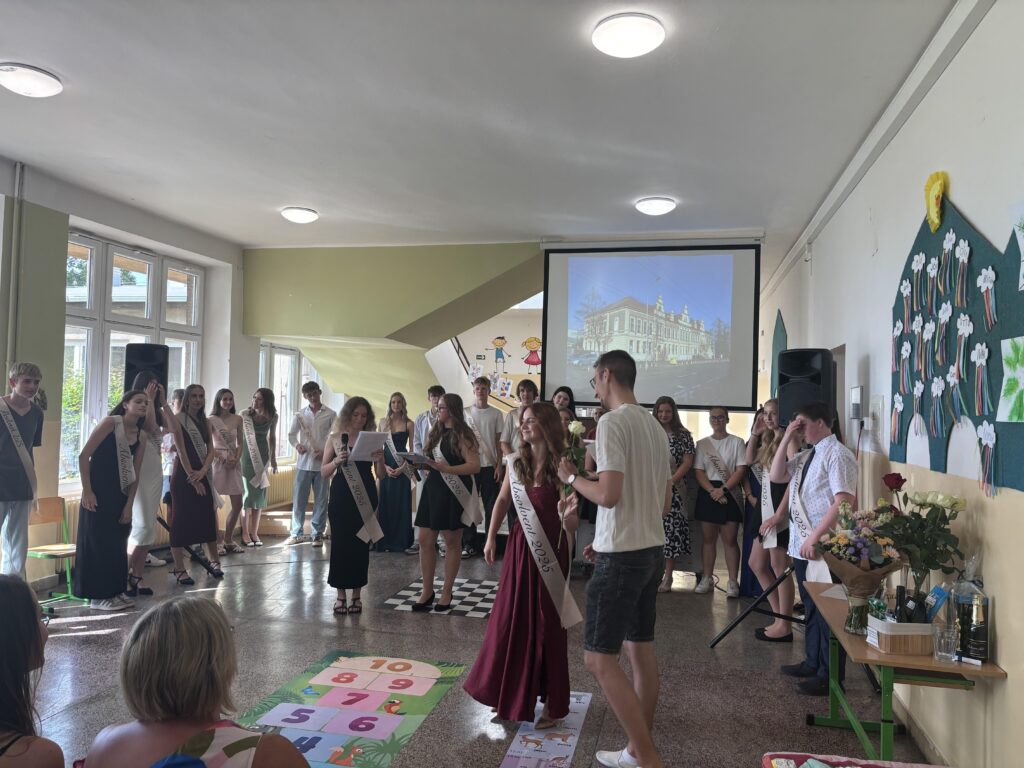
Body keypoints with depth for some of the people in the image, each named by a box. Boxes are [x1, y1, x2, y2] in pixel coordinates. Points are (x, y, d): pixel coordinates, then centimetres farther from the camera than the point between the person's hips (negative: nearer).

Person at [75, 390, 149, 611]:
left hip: (120, 495, 7)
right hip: (98, 493, -7)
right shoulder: (110, 423, -11)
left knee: (118, 544, 11)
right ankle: (99, 596, 7)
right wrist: (87, 491, -16)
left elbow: (134, 474, 8)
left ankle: (115, 591, 21)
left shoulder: (141, 436, 7)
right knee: (99, 542, -1)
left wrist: (129, 505, 3)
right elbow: (83, 456, -13)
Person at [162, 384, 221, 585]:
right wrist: (191, 476, -15)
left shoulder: (205, 422, 12)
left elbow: (211, 451, 4)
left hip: (203, 476, 6)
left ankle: (214, 561, 23)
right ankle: (179, 569, 3)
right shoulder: (178, 419, -6)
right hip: (183, 476, -6)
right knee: (181, 521, -2)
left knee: (208, 518, 10)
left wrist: (202, 472, -12)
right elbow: (181, 450, -12)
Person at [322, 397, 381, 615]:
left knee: (361, 546, 5)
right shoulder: (335, 438, 3)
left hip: (365, 498, 1)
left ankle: (356, 595, 17)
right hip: (341, 497, -1)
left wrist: (379, 460, -16)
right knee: (340, 545, 2)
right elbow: (324, 472, 2)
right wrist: (337, 461, -16)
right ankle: (341, 595, 14)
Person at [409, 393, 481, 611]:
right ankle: (427, 591, 16)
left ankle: (446, 593, 15)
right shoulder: (436, 433, 14)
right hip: (432, 489, 7)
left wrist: (447, 469, -26)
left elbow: (475, 466, -17)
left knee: (452, 542, 5)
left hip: (453, 493, -7)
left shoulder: (462, 435, -8)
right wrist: (419, 463, -2)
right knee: (425, 540, 5)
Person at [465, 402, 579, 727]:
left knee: (546, 625, 6)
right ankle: (511, 694, 32)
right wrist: (491, 538, 9)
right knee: (510, 621, 13)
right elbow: (503, 500, 14)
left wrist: (568, 514, -37)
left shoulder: (561, 465, -14)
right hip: (519, 548, 5)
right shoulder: (518, 461, 1)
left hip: (549, 551, -5)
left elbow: (572, 526, -15)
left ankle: (553, 704, 23)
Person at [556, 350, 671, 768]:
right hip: (651, 550, 9)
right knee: (641, 648, 16)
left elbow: (609, 494, -24)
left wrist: (571, 477, -4)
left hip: (622, 556, -9)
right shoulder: (656, 427, 11)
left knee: (599, 657, -1)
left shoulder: (612, 423, -16)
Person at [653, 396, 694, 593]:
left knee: (671, 530, -4)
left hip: (672, 489, -2)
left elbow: (687, 462, -1)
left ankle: (668, 577, 3)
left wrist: (670, 481, -10)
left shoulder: (683, 435, 4)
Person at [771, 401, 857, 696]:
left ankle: (829, 676, 12)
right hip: (801, 545, 9)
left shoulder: (837, 454, -14)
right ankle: (813, 663, 33)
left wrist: (815, 537, -22)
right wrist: (786, 439, 4)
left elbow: (843, 502, -21)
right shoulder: (806, 455, 14)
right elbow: (776, 476, 12)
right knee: (810, 608, 19)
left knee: (828, 612, 1)